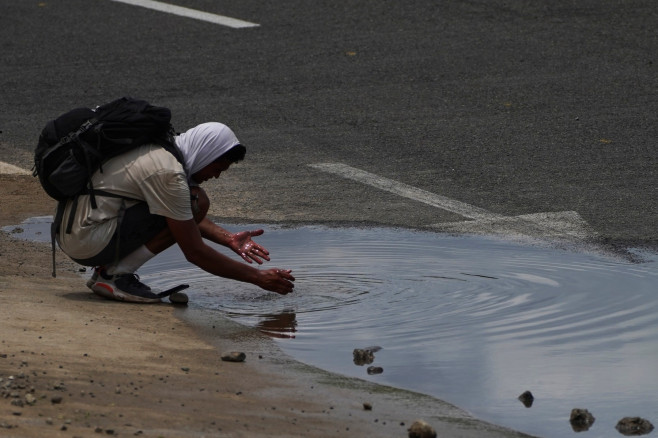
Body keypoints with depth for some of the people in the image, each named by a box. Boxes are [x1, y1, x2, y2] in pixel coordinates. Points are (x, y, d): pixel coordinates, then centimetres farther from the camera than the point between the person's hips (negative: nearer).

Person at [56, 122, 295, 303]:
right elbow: (195, 253, -15)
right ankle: (116, 275, -11)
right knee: (196, 202, -14)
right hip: (89, 243, -10)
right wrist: (258, 278, -10)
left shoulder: (161, 150, 11)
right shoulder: (169, 174, -18)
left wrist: (229, 239, 16)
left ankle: (108, 269, 10)